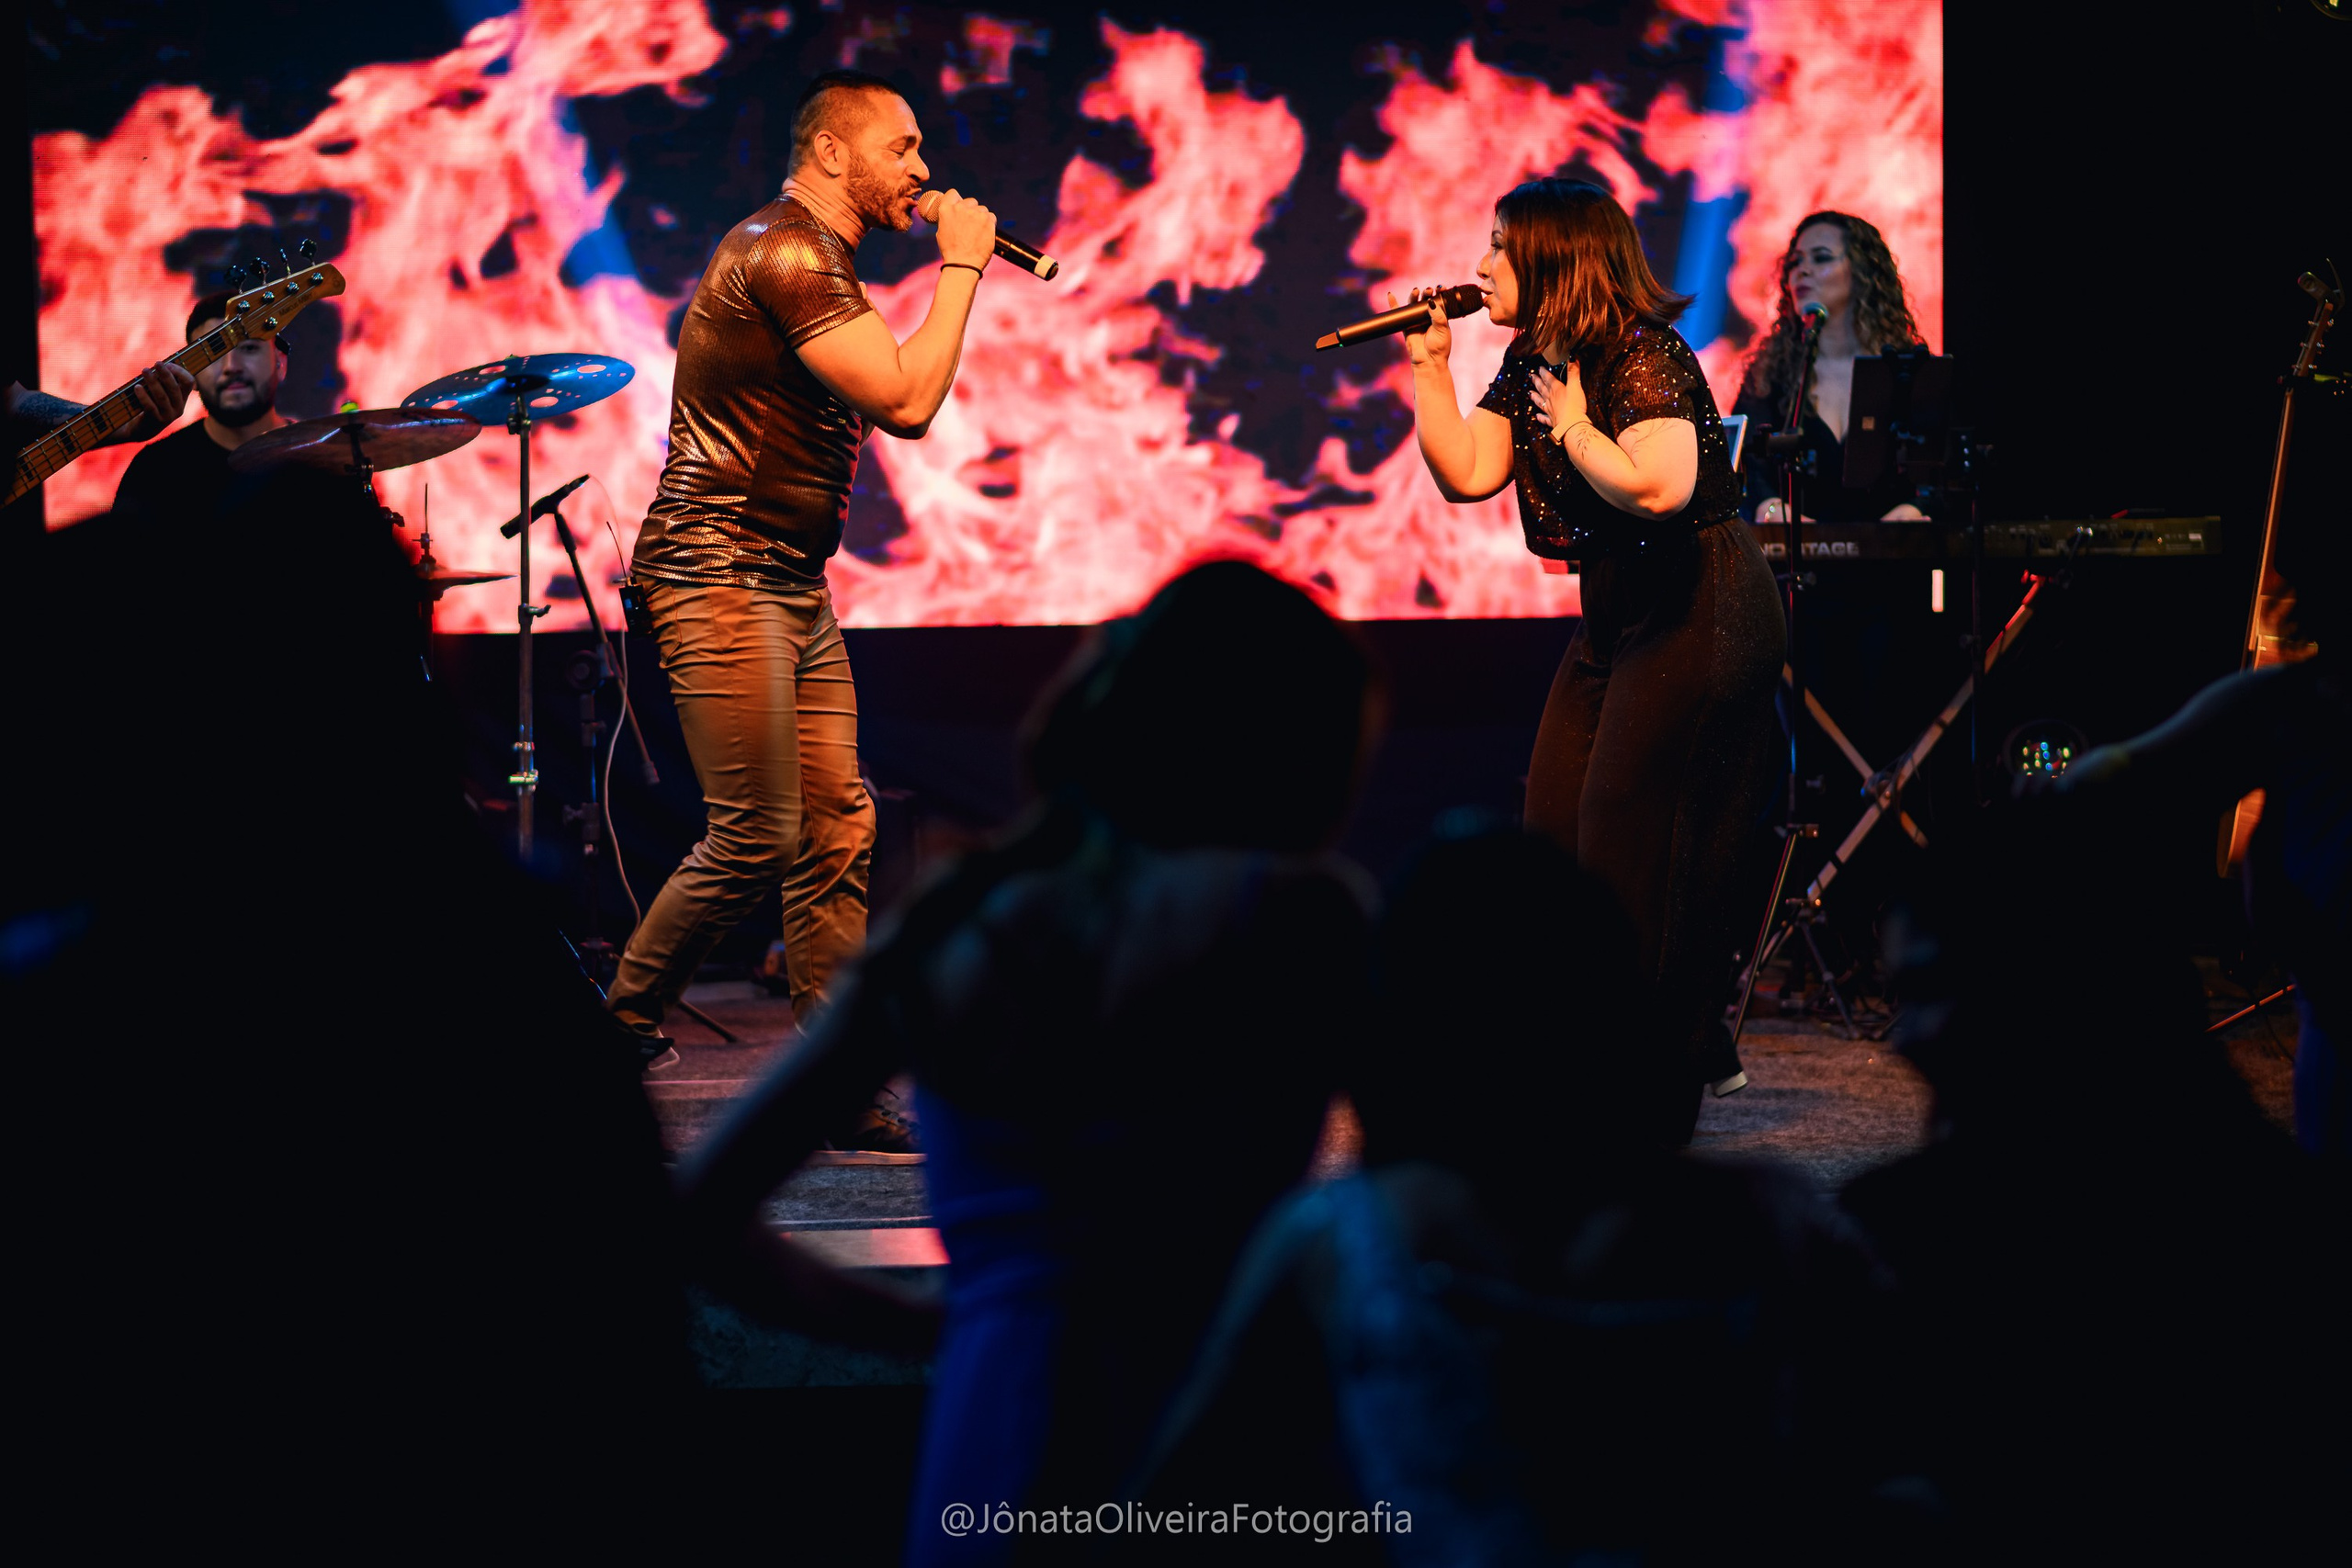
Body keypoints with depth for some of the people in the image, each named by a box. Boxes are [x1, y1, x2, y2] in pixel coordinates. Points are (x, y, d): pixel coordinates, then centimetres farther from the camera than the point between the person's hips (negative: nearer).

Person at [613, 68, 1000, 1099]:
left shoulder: (817, 260, 20)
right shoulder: (784, 253, -14)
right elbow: (905, 403, -20)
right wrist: (959, 269, -11)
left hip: (793, 588, 11)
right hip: (718, 578, -11)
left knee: (838, 834, 4)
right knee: (761, 837, -12)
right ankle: (613, 1037, 1)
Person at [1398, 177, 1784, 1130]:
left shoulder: (1645, 357, -19)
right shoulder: (1533, 361, 9)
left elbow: (1659, 488, -33)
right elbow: (1466, 474, 5)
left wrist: (1573, 425, -21)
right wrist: (1428, 365, -1)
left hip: (1701, 614, -10)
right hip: (1620, 611, 10)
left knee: (1629, 839, -8)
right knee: (1557, 827, 9)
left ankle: (1662, 1086, 2)